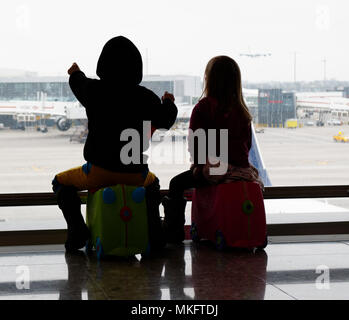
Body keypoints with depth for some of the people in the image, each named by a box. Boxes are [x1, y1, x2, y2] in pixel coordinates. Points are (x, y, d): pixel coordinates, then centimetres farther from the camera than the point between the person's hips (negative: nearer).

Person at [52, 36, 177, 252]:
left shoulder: (94, 90, -8)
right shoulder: (146, 97, -8)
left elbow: (79, 87, 17)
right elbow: (165, 121, 9)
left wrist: (75, 74, 41)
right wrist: (168, 103, 31)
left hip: (99, 171, -2)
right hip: (135, 174, 2)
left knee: (61, 181, 25)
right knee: (152, 182, 37)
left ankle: (77, 228, 5)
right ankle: (154, 229, 18)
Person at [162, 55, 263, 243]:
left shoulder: (203, 107, -5)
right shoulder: (241, 111, 11)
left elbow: (195, 140, -7)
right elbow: (247, 143, 15)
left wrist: (197, 164, 4)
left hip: (213, 169, -5)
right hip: (242, 169, 6)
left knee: (177, 184, 10)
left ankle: (173, 232, 5)